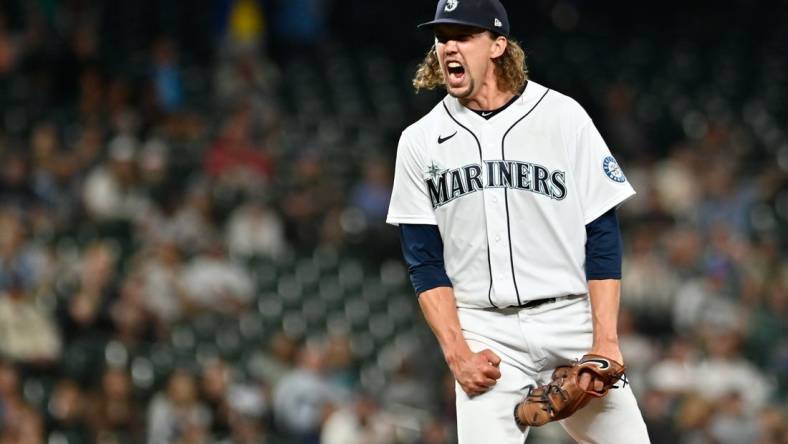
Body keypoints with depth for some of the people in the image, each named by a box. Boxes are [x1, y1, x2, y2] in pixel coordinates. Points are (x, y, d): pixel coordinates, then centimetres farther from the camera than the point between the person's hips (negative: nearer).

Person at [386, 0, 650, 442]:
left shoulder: (563, 116, 1)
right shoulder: (419, 142, 7)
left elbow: (602, 237, -1)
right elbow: (425, 261, 5)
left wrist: (605, 342, -10)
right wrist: (457, 355, -8)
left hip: (571, 321, -1)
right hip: (485, 336, 1)